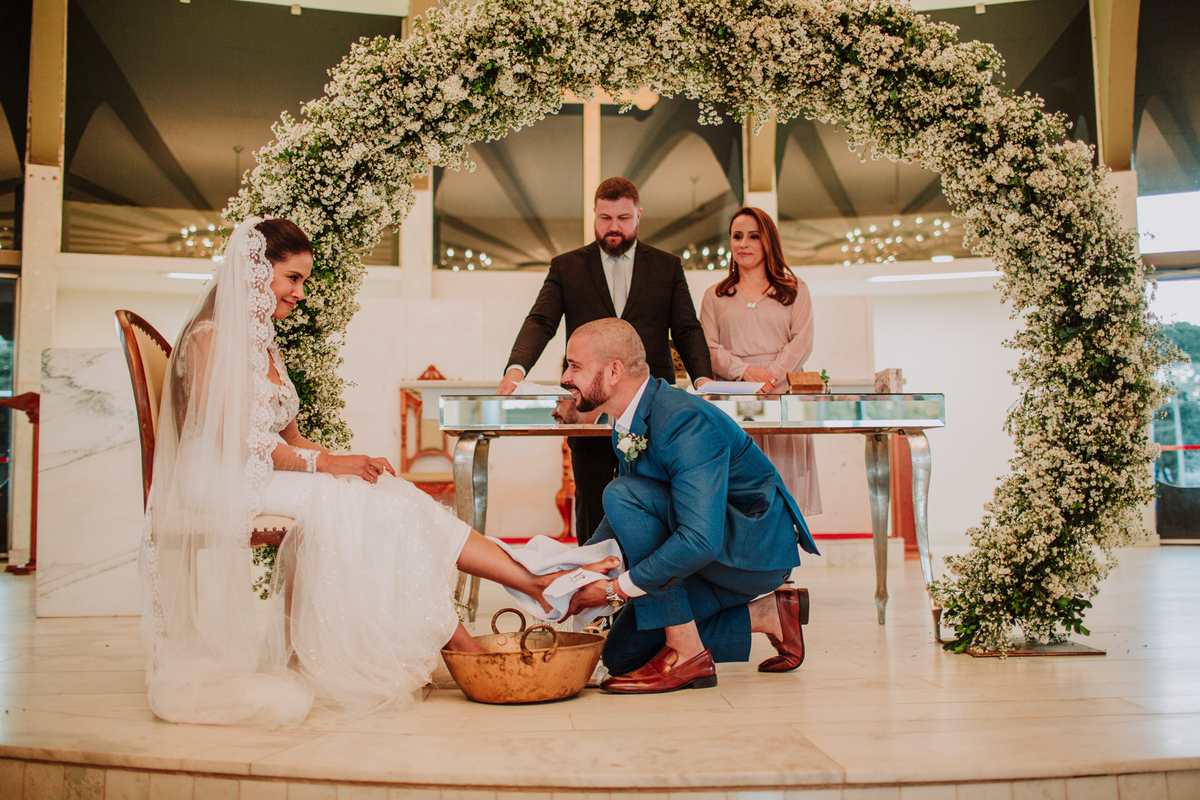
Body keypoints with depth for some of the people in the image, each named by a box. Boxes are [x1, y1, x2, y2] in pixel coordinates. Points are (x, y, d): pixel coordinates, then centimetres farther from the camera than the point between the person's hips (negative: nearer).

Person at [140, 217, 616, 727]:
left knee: (392, 498, -15)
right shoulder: (210, 338, -9)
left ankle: (535, 580, -21)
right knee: (364, 508, -25)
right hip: (223, 486, -7)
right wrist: (325, 463, -19)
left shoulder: (263, 344, 18)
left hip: (268, 475, 7)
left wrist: (342, 462, -3)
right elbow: (228, 440, -17)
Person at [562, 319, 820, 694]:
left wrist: (615, 589, -27)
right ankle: (765, 614, 9)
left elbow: (700, 542, -36)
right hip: (708, 548, 9)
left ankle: (687, 653, -19)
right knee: (622, 653, 3)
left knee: (623, 495, -27)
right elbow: (625, 521, 14)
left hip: (759, 545, -9)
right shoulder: (629, 423, 1)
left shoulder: (687, 422, -28)